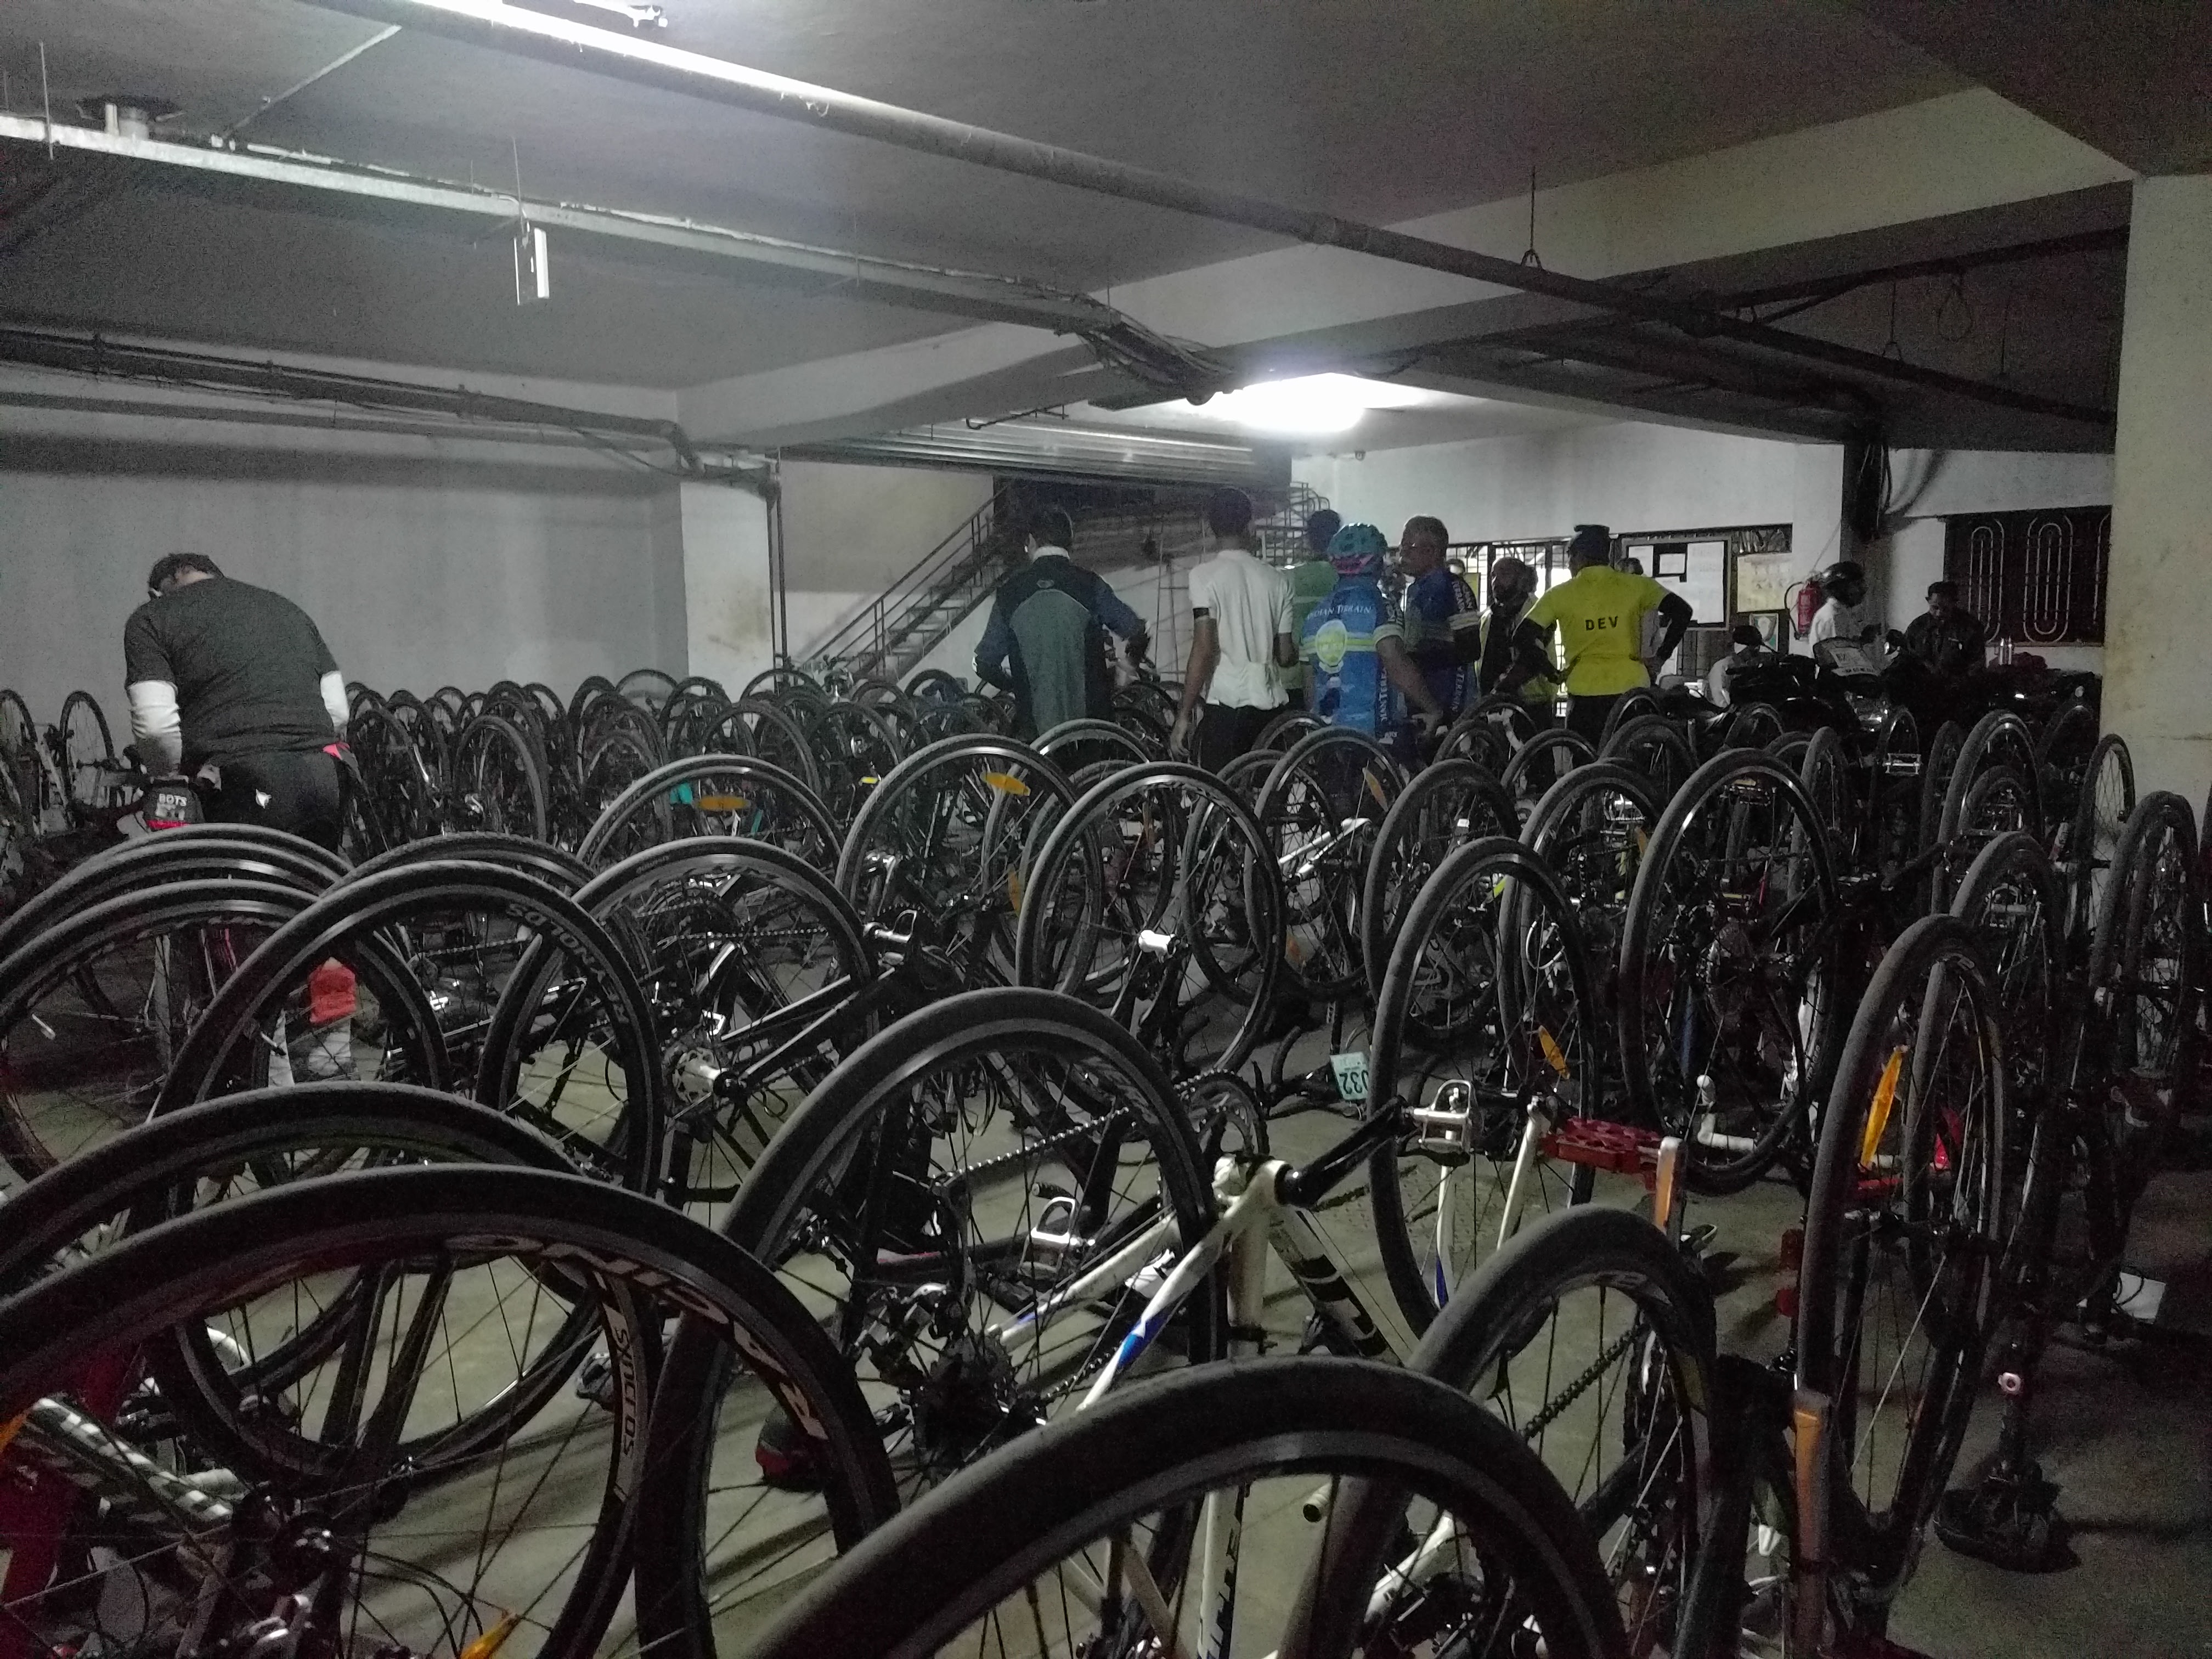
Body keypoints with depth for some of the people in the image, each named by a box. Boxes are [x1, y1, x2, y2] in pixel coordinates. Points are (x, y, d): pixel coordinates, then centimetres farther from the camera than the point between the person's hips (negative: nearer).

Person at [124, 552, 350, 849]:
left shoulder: (148, 620, 11)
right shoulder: (288, 608, 26)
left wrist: (171, 776, 13)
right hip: (324, 778, 5)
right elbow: (338, 713, 18)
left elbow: (155, 725, -3)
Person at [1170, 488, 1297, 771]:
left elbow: (1204, 650, -15)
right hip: (1269, 705, 5)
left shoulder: (1205, 575, -7)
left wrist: (1183, 716, -12)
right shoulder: (1277, 579, 7)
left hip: (1225, 705, -5)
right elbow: (1286, 657, 10)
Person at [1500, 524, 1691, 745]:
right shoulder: (1635, 585, 4)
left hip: (1584, 694, -1)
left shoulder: (1560, 595, 2)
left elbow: (1524, 637, -3)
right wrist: (1662, 656, 3)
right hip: (1632, 686, 1)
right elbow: (1682, 612, -3)